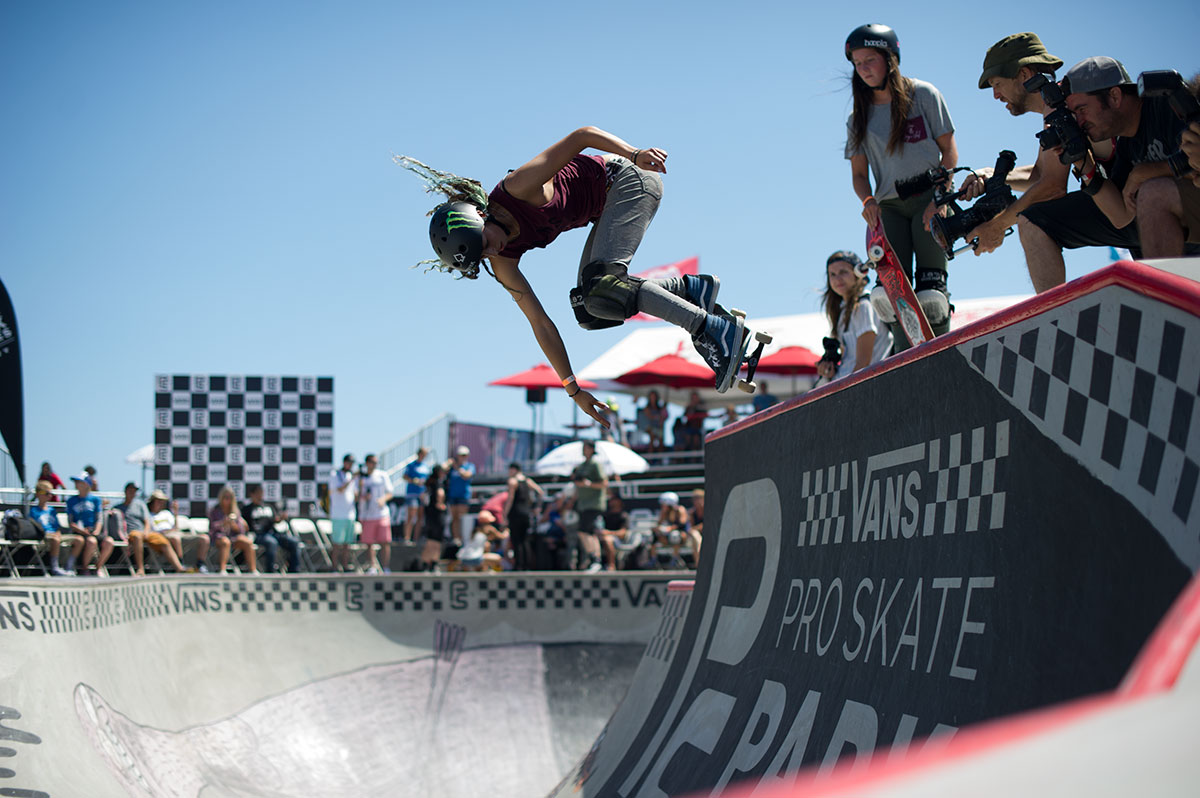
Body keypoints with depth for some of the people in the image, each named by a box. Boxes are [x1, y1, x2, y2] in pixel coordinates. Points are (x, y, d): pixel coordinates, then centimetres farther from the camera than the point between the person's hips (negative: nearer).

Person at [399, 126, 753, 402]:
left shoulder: (517, 190, -28)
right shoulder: (502, 264, -8)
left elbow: (582, 136, -27)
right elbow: (540, 324, -5)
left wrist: (635, 154, -42)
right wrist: (573, 389, -6)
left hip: (628, 177, -8)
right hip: (606, 208, 8)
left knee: (600, 288, -24)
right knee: (589, 311, -3)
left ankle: (713, 330, -25)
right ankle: (689, 287, 0)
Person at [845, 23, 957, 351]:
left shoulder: (923, 95, 1)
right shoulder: (858, 118, 10)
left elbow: (949, 151, 1)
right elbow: (859, 173, 11)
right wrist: (867, 200, -11)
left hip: (929, 200, -3)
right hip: (888, 207, 3)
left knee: (930, 293, -14)